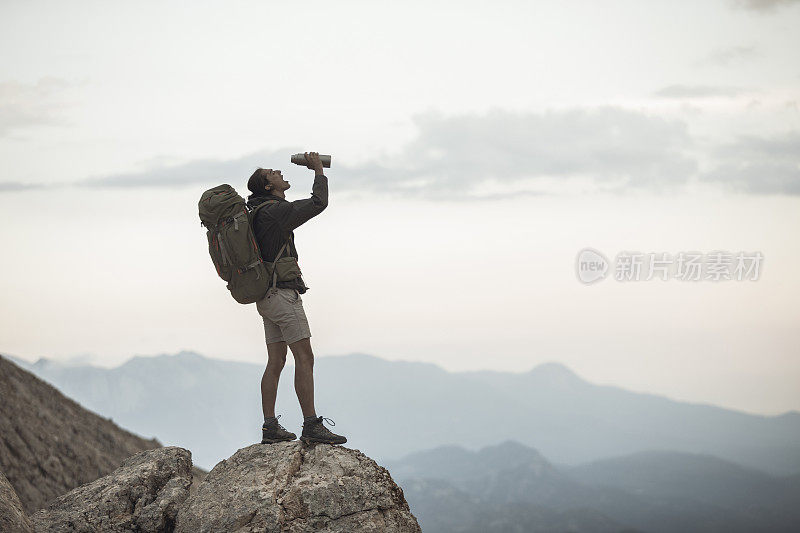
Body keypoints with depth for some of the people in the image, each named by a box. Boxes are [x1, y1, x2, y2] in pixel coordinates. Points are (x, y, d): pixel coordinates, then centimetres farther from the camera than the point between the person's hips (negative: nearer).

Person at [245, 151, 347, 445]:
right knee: (305, 358, -12)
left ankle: (270, 427, 10)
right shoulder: (275, 210, -14)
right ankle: (312, 427, -15)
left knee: (276, 361, 10)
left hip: (267, 296, 10)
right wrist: (318, 171, -3)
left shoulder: (261, 210, 15)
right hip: (282, 292, -10)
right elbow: (318, 203, -16)